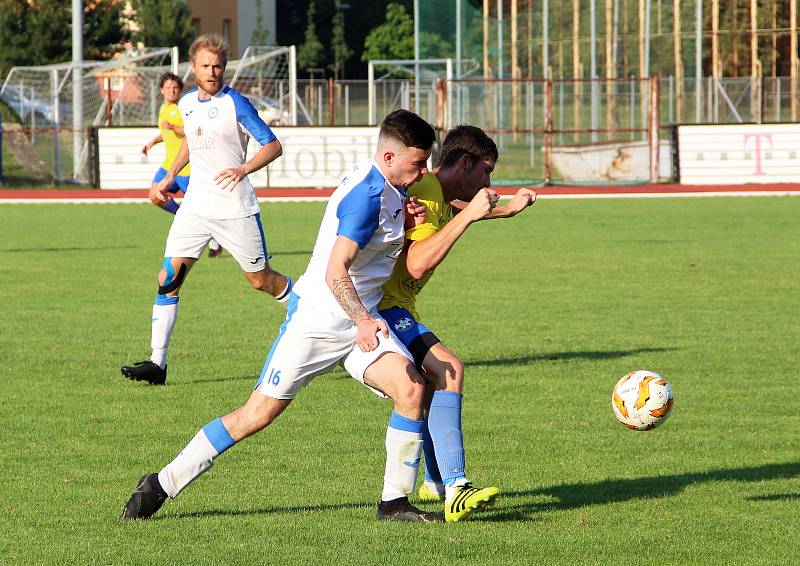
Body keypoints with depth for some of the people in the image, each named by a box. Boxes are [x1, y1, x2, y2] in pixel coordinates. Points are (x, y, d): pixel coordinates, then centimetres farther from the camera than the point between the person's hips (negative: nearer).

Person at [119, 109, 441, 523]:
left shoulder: (389, 189, 8)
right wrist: (363, 320, -33)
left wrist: (404, 219, 6)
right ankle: (161, 484, 6)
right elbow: (335, 272, -24)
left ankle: (394, 503, -7)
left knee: (411, 389, -15)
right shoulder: (367, 194, -19)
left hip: (360, 321, 8)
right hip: (316, 316, -8)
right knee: (258, 414, -6)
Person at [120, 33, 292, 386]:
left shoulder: (235, 104, -12)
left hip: (235, 208, -5)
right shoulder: (186, 103, 7)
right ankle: (157, 363, -6)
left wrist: (244, 169, -30)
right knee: (168, 278, -7)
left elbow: (273, 146, -14)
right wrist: (170, 176, 21)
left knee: (260, 280, 5)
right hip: (196, 207, 5)